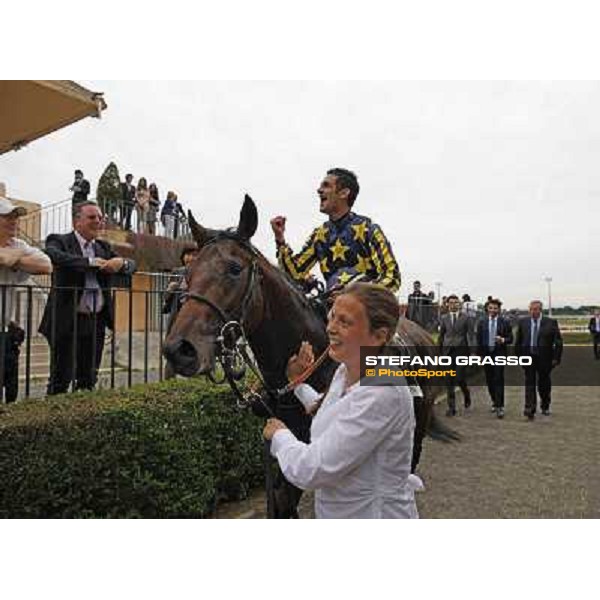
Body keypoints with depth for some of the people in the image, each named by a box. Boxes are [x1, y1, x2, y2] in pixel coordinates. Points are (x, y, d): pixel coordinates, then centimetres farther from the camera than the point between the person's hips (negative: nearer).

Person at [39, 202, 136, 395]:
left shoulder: (104, 247, 15)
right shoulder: (58, 241, -2)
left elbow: (131, 265, 10)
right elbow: (55, 257, -24)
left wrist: (121, 262, -13)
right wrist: (91, 261, -20)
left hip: (96, 322, 5)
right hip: (67, 321, -5)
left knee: (89, 380, 13)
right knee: (60, 380, 1)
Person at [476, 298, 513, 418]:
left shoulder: (504, 322, 0)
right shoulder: (482, 322, 5)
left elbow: (510, 339, 3)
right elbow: (479, 339, 7)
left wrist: (503, 340, -18)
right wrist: (479, 354, 3)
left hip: (499, 354, -2)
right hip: (486, 353, 3)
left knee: (498, 380, -8)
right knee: (489, 380, 10)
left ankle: (499, 407, -6)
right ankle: (494, 401, 29)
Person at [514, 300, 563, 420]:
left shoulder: (551, 322, -4)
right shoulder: (523, 322, 3)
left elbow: (558, 342, -1)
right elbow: (518, 341, 9)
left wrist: (556, 358, -6)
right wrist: (519, 356, 5)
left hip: (544, 358, -1)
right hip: (528, 357, 1)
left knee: (544, 384, 13)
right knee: (530, 383, -4)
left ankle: (545, 406, 34)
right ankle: (530, 410, -4)